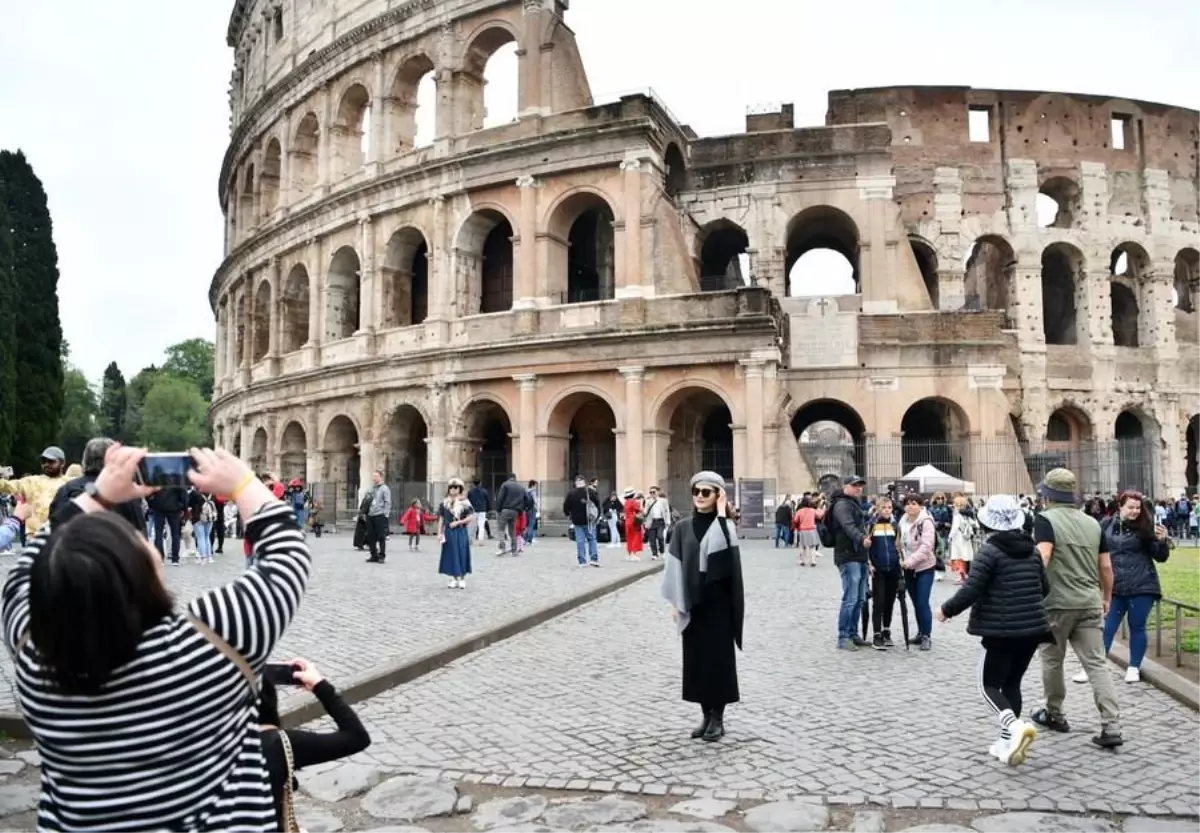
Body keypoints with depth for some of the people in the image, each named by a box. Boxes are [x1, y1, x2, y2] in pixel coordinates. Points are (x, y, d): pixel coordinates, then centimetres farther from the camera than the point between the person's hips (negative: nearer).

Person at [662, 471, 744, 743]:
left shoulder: (724, 525, -5)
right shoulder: (683, 527, 5)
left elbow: (724, 547, -29)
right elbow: (675, 565, 5)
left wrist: (721, 511, -23)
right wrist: (675, 602, 1)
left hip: (718, 602, -4)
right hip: (692, 603, 4)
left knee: (718, 657, 0)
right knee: (696, 657, 8)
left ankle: (718, 718, 12)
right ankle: (707, 715, 20)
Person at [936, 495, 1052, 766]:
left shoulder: (990, 551, -13)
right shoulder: (1032, 550, 8)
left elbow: (970, 590, -17)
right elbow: (1044, 589, 18)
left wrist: (947, 609, -1)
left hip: (1002, 630, -6)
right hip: (1032, 627, 7)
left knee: (989, 684, 4)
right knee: (1012, 683, 17)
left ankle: (1015, 726, -19)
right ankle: (1008, 742, 16)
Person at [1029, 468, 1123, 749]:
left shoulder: (1046, 519, -7)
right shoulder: (1093, 523, 12)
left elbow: (1041, 559, -20)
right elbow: (1106, 567, 14)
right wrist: (1107, 597, 26)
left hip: (1057, 603, -5)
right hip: (1090, 603, 5)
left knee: (1052, 660, 13)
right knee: (1096, 663, 3)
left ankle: (1054, 715, 27)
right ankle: (1111, 728, -5)